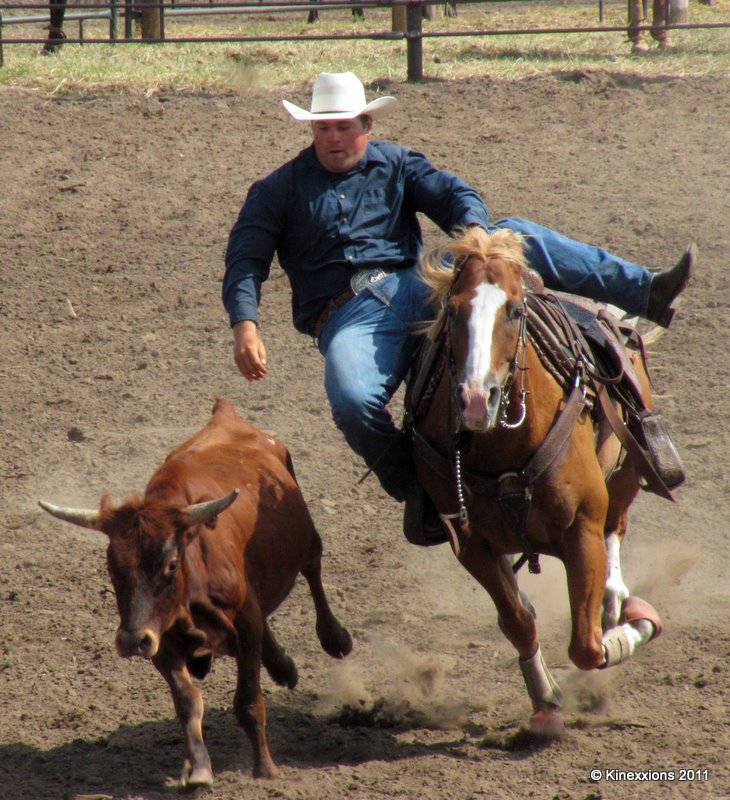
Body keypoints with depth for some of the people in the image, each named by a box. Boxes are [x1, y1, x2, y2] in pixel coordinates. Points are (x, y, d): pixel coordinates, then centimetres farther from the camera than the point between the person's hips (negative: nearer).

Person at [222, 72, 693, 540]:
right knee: (353, 400, -37)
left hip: (416, 290, 3)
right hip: (348, 319, -3)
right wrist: (245, 326, -18)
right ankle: (413, 488, -11)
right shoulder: (280, 191, 11)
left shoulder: (396, 166, 19)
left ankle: (645, 293, -18)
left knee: (519, 237, -13)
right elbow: (245, 259, 1)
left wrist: (474, 229, -20)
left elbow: (453, 193, 5)